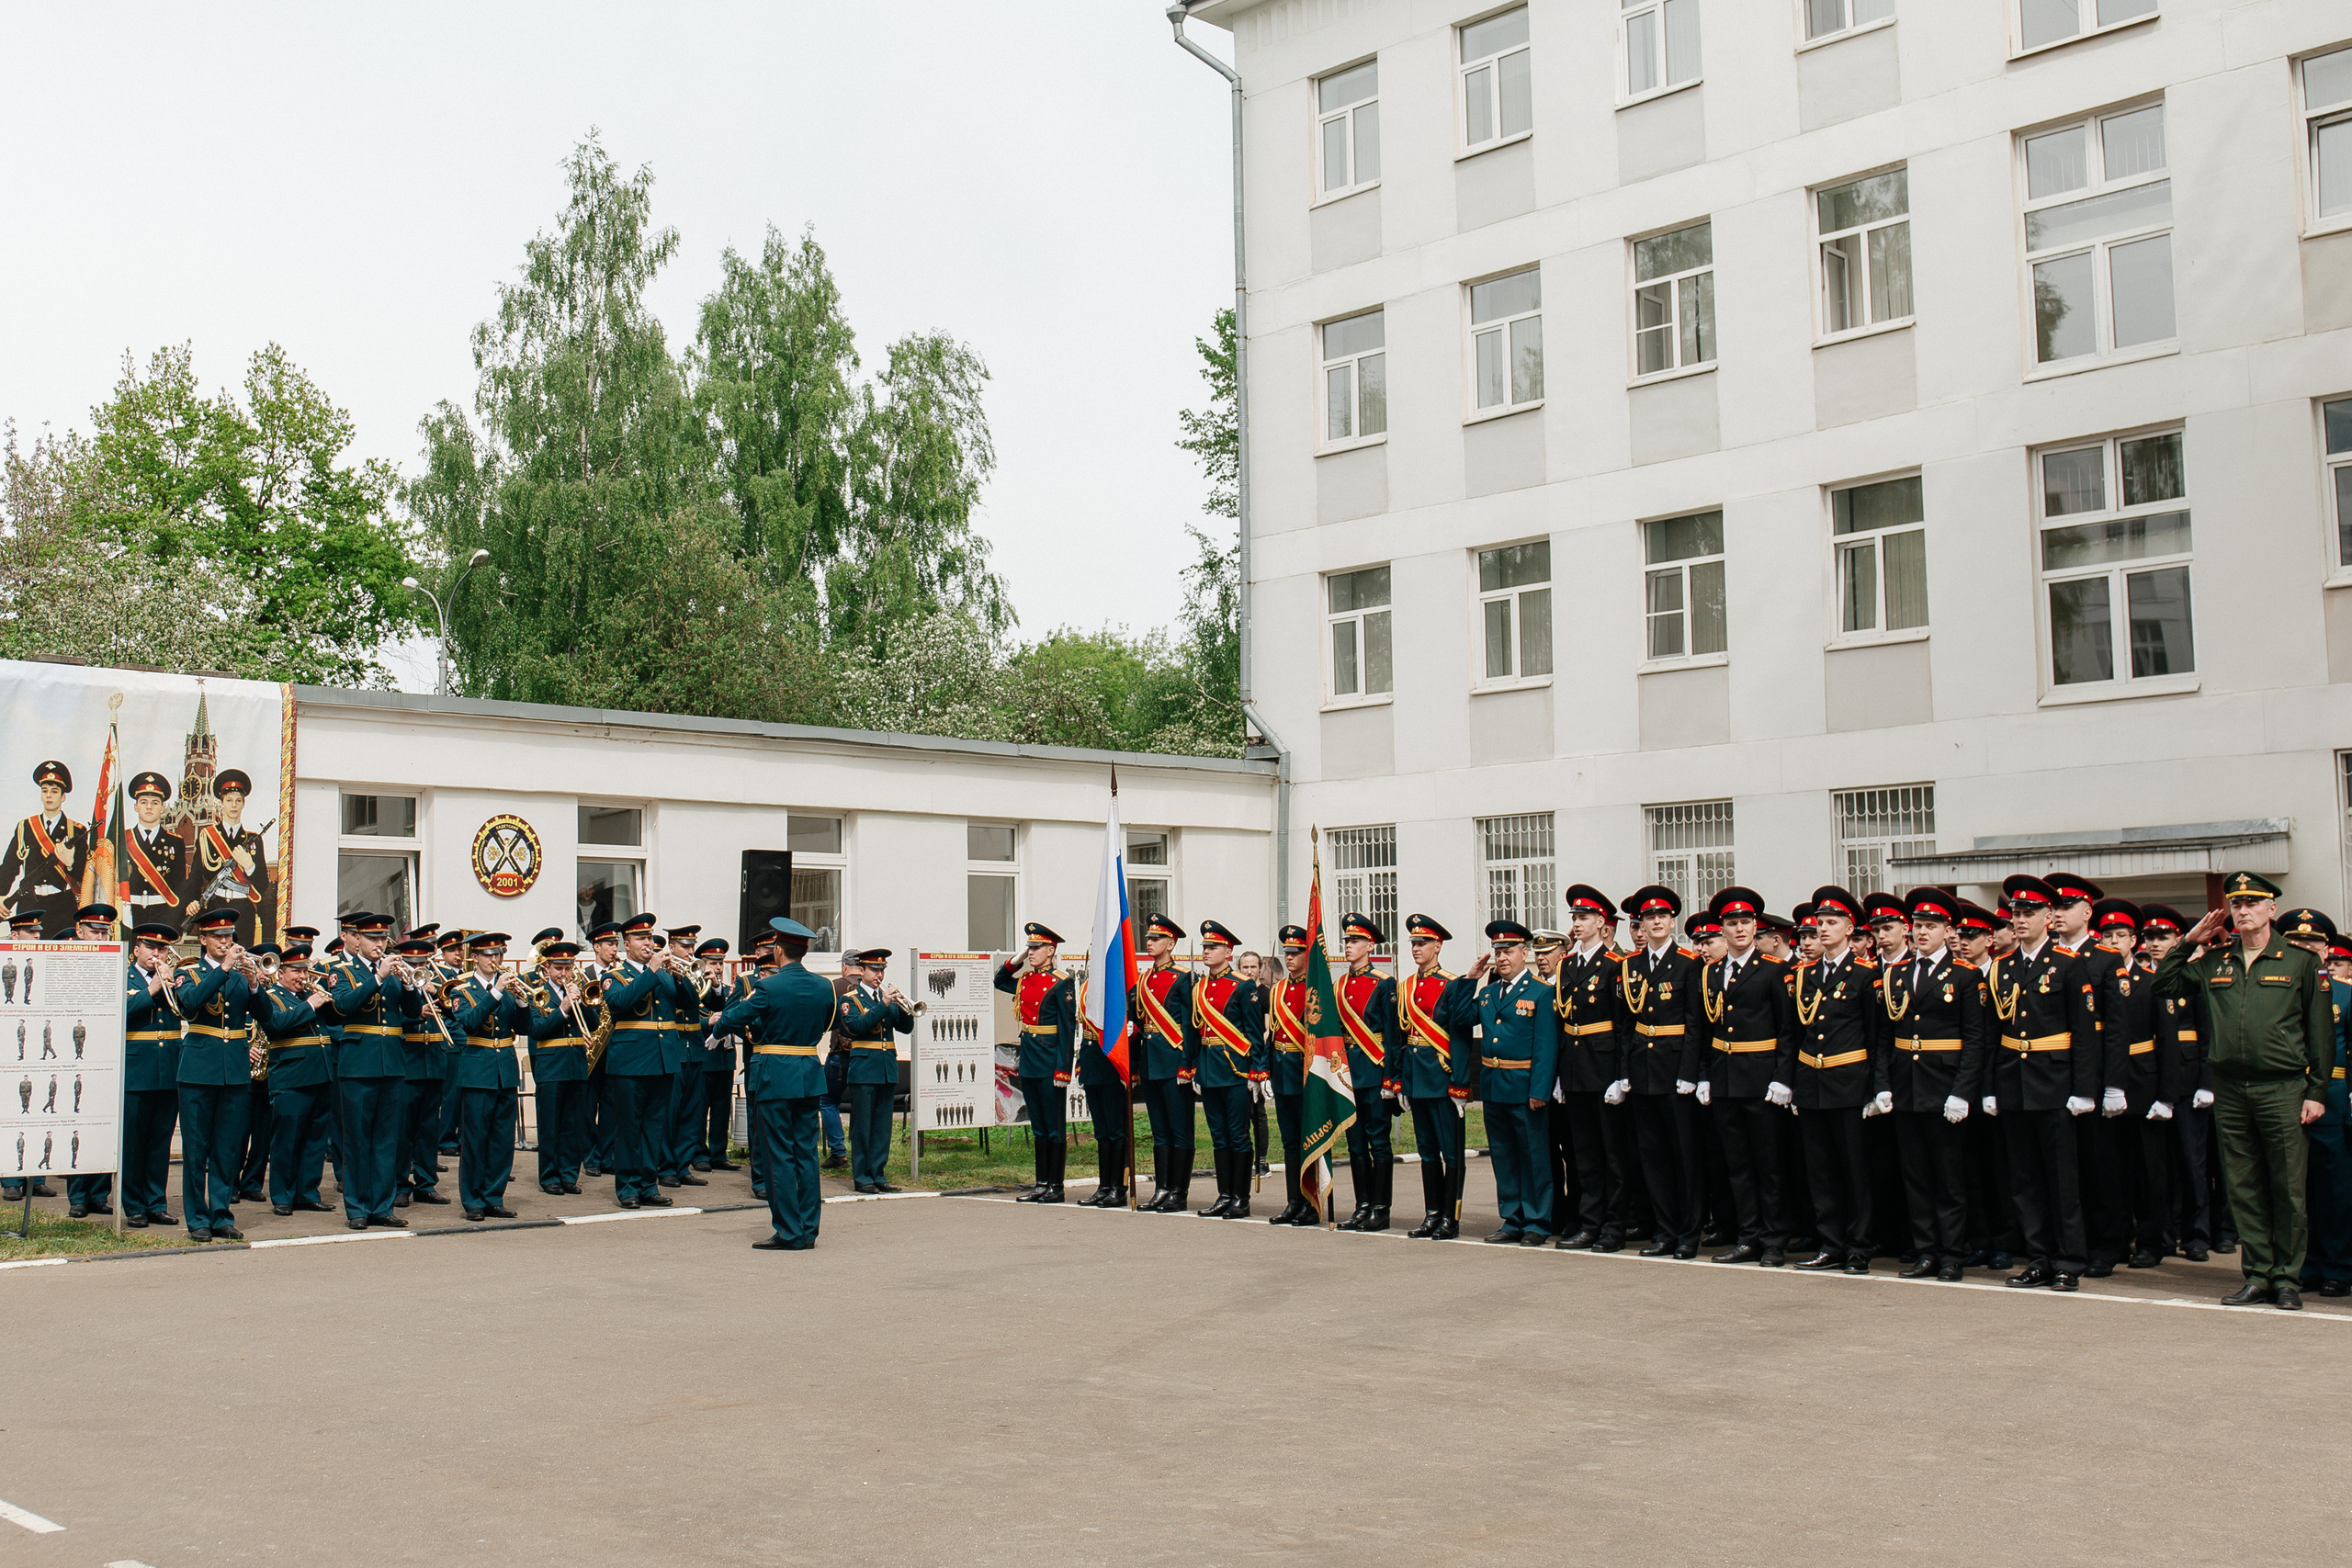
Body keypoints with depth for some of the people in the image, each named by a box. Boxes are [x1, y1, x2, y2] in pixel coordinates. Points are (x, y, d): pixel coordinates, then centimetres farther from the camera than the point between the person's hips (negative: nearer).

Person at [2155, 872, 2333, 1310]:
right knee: (2244, 1189, 6)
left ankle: (2287, 1278, 10)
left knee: (2288, 1189, 1)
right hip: (2230, 1091, 3)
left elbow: (2321, 1032, 3)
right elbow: (2164, 984, 17)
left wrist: (2317, 1092, -2)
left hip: (2282, 1089, -3)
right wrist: (2190, 941, 9)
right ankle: (2257, 1275, 13)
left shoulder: (2300, 962, 2)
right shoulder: (2213, 963, 10)